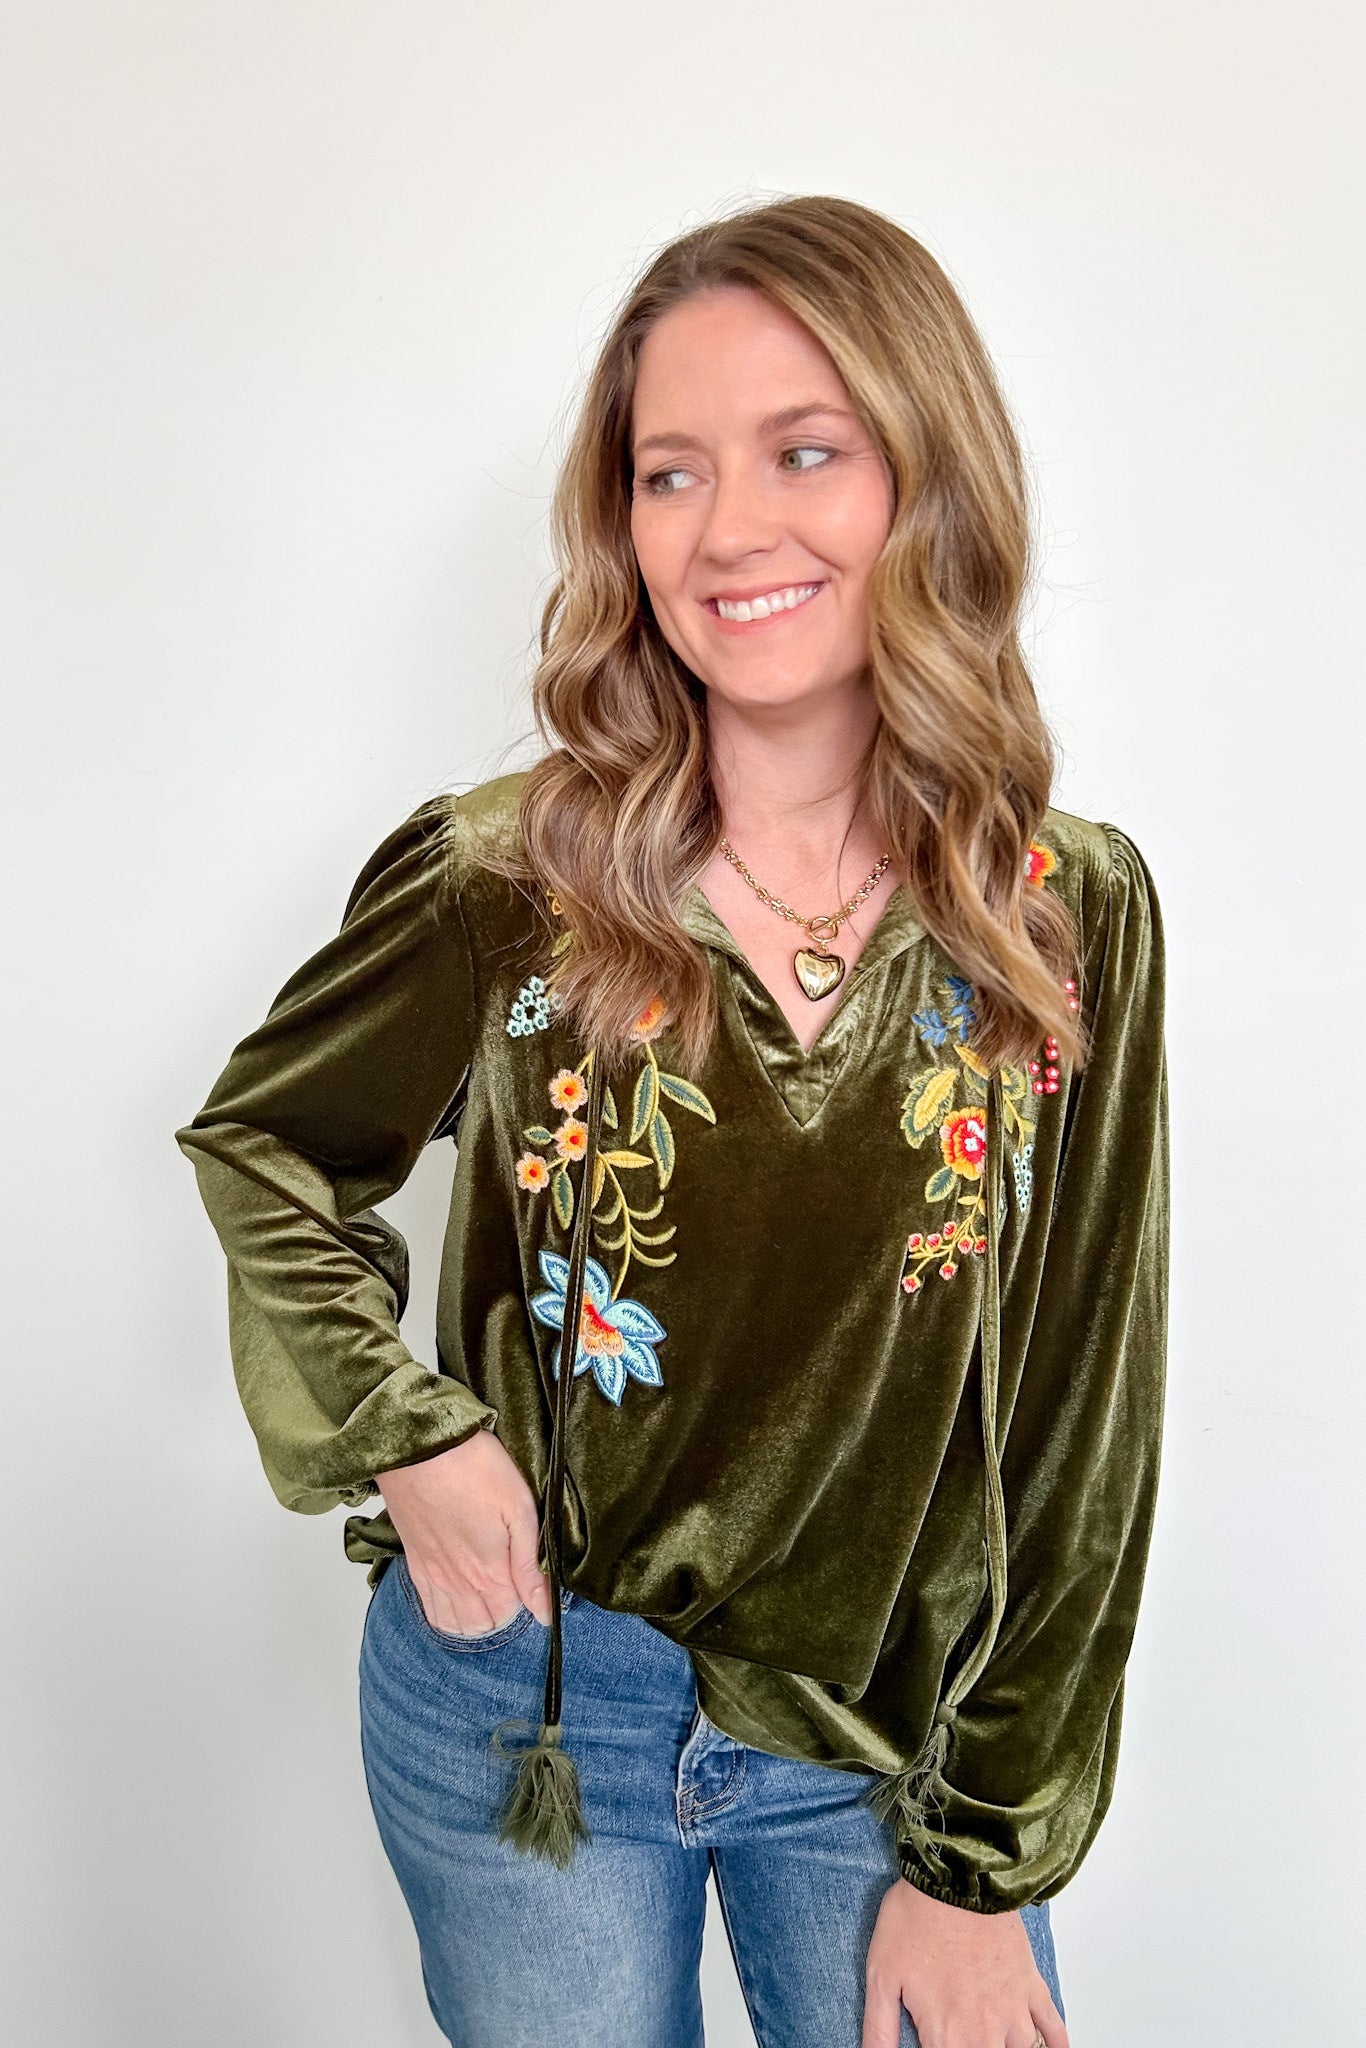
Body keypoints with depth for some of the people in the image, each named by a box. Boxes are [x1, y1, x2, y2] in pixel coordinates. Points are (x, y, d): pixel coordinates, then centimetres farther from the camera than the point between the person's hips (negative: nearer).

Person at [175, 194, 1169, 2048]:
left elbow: (1080, 1429, -7)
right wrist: (400, 1433, -11)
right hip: (525, 1711, 0)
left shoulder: (1075, 917, -11)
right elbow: (260, 1147, 4)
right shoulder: (504, 879, -14)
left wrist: (984, 1863, -5)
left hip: (903, 1737, 1)